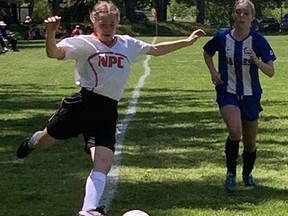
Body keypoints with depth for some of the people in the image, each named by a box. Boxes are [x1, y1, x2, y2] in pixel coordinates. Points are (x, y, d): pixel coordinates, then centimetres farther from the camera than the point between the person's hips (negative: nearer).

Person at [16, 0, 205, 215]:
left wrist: (187, 41, 29)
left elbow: (156, 49, 29)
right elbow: (55, 53, -21)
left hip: (108, 111, 3)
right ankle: (32, 142, 53)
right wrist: (51, 33, -41)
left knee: (104, 163, -14)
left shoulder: (128, 44, 13)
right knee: (48, 139, 15)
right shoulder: (84, 43, -5)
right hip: (84, 103, -3)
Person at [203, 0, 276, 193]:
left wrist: (256, 61, -29)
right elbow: (207, 52, 15)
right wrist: (213, 71, -1)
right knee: (235, 132, -26)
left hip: (251, 96, 1)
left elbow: (271, 72, -11)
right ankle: (231, 174, -7)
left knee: (250, 143, 12)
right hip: (228, 93, -1)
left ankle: (247, 174, 40)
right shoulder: (222, 37, -6)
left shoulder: (258, 41, -10)